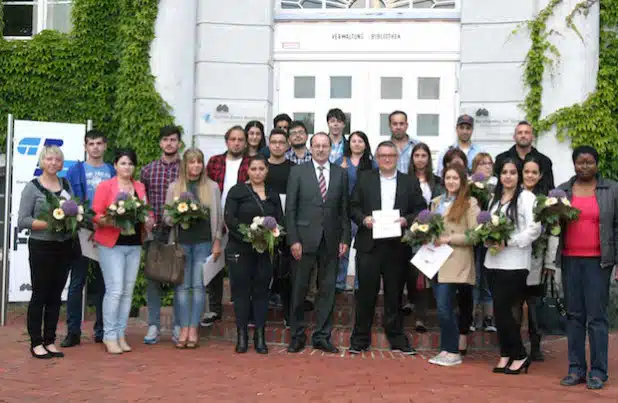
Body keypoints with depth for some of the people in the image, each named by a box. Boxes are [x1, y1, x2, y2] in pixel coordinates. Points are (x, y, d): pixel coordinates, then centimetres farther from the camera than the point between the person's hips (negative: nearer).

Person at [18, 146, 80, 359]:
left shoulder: (66, 185, 10)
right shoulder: (32, 187, -5)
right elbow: (22, 221, -9)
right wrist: (49, 223, -19)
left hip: (65, 246, 5)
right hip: (41, 247, -5)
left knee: (56, 295, 10)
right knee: (39, 295, 1)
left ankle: (50, 341, 18)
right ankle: (36, 343, 10)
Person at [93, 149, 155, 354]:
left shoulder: (140, 187, 14)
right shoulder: (105, 186, 0)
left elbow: (148, 212, 16)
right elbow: (96, 214, -6)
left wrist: (149, 221, -5)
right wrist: (108, 221, -24)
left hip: (134, 245, 5)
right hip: (111, 244, -5)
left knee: (128, 291, 6)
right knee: (115, 289, -10)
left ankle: (121, 334, 14)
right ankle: (109, 336, 0)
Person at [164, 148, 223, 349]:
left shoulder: (212, 187, 8)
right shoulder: (174, 187, 9)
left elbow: (218, 216, 9)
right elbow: (166, 217, 8)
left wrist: (217, 242, 3)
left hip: (204, 242, -1)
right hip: (181, 242, 1)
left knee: (198, 285, -2)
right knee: (182, 285, 0)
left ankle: (193, 329, 4)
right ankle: (183, 329, 6)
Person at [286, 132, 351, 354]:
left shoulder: (341, 173, 9)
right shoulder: (298, 172, 2)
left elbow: (344, 209, 8)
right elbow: (290, 208, -2)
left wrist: (345, 238, 1)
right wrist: (293, 240, -8)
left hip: (330, 240, 2)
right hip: (305, 239, -2)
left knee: (327, 289, 6)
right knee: (299, 289, 4)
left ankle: (322, 337, 16)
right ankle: (297, 336, 16)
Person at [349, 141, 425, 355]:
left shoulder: (410, 182, 9)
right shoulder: (364, 179, 9)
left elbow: (421, 209, 6)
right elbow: (353, 207, 6)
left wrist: (407, 220, -12)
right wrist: (363, 219, -12)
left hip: (398, 246, 1)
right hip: (369, 245, 0)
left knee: (394, 294, 8)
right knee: (366, 293, 3)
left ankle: (397, 339, 18)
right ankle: (360, 339, 12)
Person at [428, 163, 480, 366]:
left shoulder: (469, 203, -5)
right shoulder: (436, 202, 16)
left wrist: (448, 239, -16)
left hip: (455, 263, -6)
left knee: (444, 307, -10)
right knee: (443, 308, 10)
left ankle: (453, 351, 0)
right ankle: (447, 349, 18)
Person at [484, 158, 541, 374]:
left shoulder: (526, 197, -5)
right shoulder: (495, 199, 17)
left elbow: (534, 229, -13)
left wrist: (507, 242, -16)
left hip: (514, 264, -7)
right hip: (493, 261, 7)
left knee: (503, 310, -7)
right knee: (500, 311, 8)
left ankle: (519, 356, 8)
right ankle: (506, 355, 18)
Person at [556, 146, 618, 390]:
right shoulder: (562, 191, 11)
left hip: (598, 261, -3)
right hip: (570, 260, 3)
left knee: (596, 317, -4)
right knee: (574, 316, 7)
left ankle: (598, 372, 4)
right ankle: (576, 370, 14)